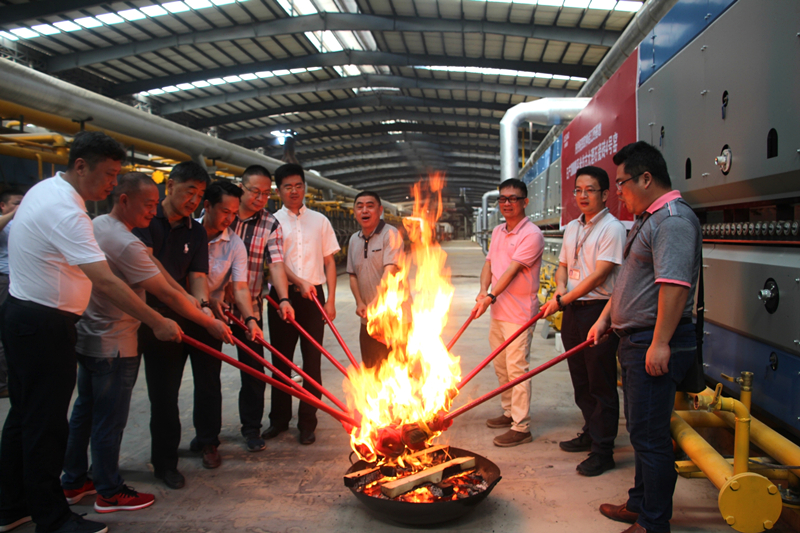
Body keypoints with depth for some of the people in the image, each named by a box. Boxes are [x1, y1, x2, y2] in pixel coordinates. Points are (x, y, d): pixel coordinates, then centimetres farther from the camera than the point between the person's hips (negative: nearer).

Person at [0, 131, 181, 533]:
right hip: (44, 326, -11)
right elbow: (105, 281, -31)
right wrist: (157, 323, -27)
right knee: (46, 424, 0)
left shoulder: (45, 189, 10)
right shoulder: (65, 211, -23)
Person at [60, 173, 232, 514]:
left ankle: (73, 482, 34)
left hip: (87, 336, 10)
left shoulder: (96, 225, 5)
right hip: (114, 346, -10)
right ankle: (110, 493, 19)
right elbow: (168, 296, -27)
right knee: (109, 420, 4)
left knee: (85, 410, 19)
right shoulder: (126, 245, -25)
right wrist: (210, 324, -19)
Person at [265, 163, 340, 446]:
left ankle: (307, 422, 15)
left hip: (314, 296, 1)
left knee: (312, 360, 3)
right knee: (281, 358, 8)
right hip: (283, 295, -1)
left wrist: (331, 300, 0)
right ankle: (279, 419, 23)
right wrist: (300, 283, -24)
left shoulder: (319, 220, 9)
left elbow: (329, 262, 9)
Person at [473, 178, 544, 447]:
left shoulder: (531, 234, -13)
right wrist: (483, 291, -10)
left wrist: (491, 297, -28)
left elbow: (512, 270, -21)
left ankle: (521, 427, 4)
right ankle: (509, 413, 32)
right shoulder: (497, 232, 13)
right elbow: (489, 263, 8)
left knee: (517, 369, -5)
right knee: (500, 366, 17)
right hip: (497, 311, 8)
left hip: (519, 313, -8)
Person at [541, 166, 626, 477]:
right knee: (581, 380, 17)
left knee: (601, 383, 0)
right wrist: (560, 288, -3)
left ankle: (603, 450, 10)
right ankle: (590, 432, 33)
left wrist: (563, 301, -14)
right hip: (572, 311, 8)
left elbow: (598, 276, -16)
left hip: (598, 310, -7)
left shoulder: (612, 228, -10)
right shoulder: (571, 228, 14)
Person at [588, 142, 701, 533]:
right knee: (640, 429, 19)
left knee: (650, 435, -3)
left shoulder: (673, 219, -17)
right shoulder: (647, 219, 18)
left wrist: (660, 343, -28)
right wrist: (605, 318, 22)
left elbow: (675, 284, -26)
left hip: (655, 344, -11)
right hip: (635, 340, 11)